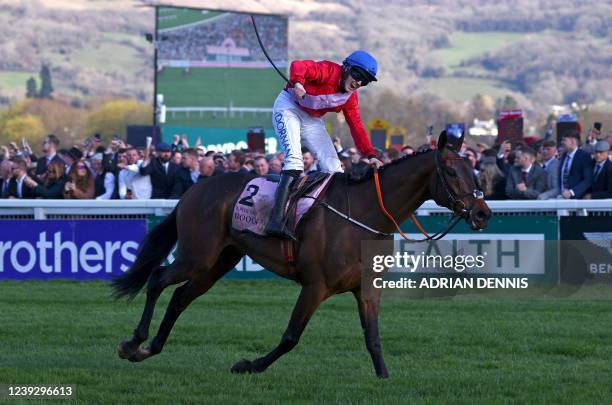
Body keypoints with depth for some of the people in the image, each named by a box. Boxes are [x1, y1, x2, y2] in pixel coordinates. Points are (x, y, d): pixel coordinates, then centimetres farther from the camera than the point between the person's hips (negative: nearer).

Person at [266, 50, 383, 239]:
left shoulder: (350, 98, 2)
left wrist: (370, 155, -10)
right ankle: (276, 221, -38)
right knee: (294, 159, -27)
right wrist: (297, 82, -57)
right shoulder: (328, 71, -19)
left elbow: (357, 127, 2)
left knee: (333, 167, 0)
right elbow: (298, 66, -34)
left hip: (312, 121, 8)